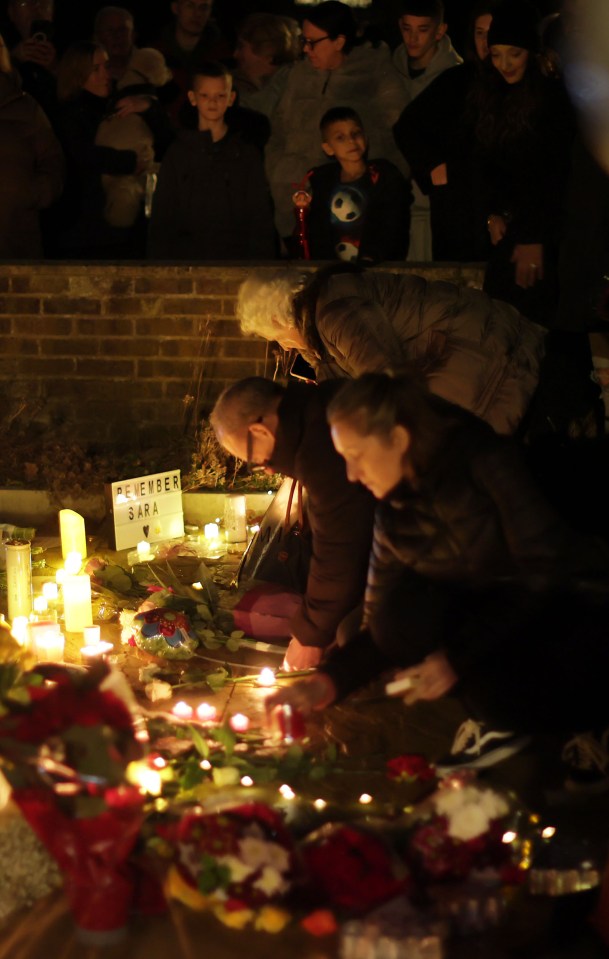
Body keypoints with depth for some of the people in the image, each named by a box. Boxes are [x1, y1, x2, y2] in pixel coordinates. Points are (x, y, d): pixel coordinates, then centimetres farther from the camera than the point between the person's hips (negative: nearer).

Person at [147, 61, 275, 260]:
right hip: (186, 257, 0)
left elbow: (261, 220, 7)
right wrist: (160, 259, 1)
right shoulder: (178, 153, 9)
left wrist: (261, 261, -2)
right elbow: (162, 218, 9)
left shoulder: (246, 154, 8)